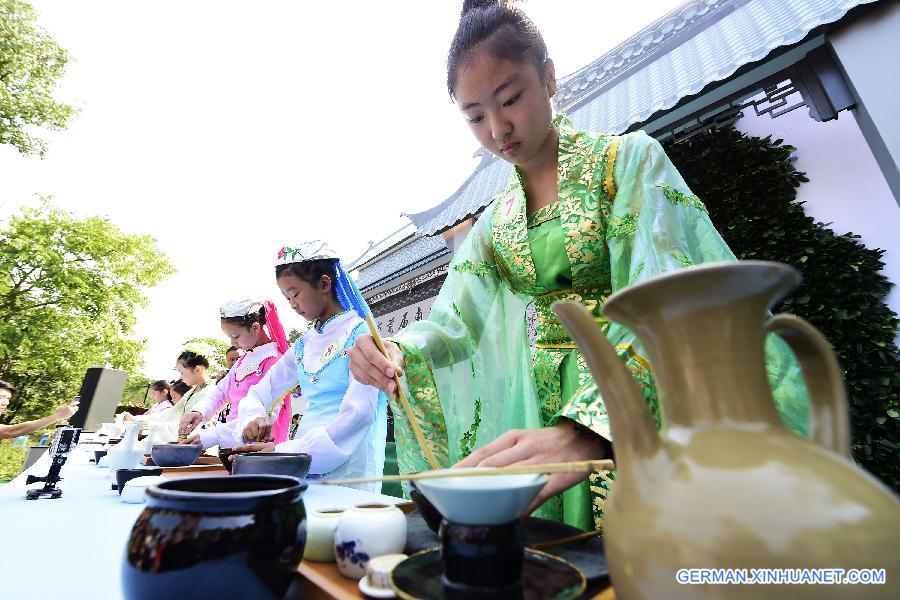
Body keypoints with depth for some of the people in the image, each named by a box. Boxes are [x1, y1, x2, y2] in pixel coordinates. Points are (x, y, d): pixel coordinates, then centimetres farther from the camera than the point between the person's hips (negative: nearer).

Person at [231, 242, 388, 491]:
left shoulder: (359, 334, -10)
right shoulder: (304, 343, 10)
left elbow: (358, 413, -18)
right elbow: (259, 393, 16)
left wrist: (286, 449, -19)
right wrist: (254, 418, -6)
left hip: (348, 469, -6)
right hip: (304, 466, 6)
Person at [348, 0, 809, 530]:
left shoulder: (628, 160, -6)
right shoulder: (494, 223, 8)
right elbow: (454, 322, 1)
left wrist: (586, 429, -35)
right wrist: (397, 352, -21)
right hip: (542, 416, 4)